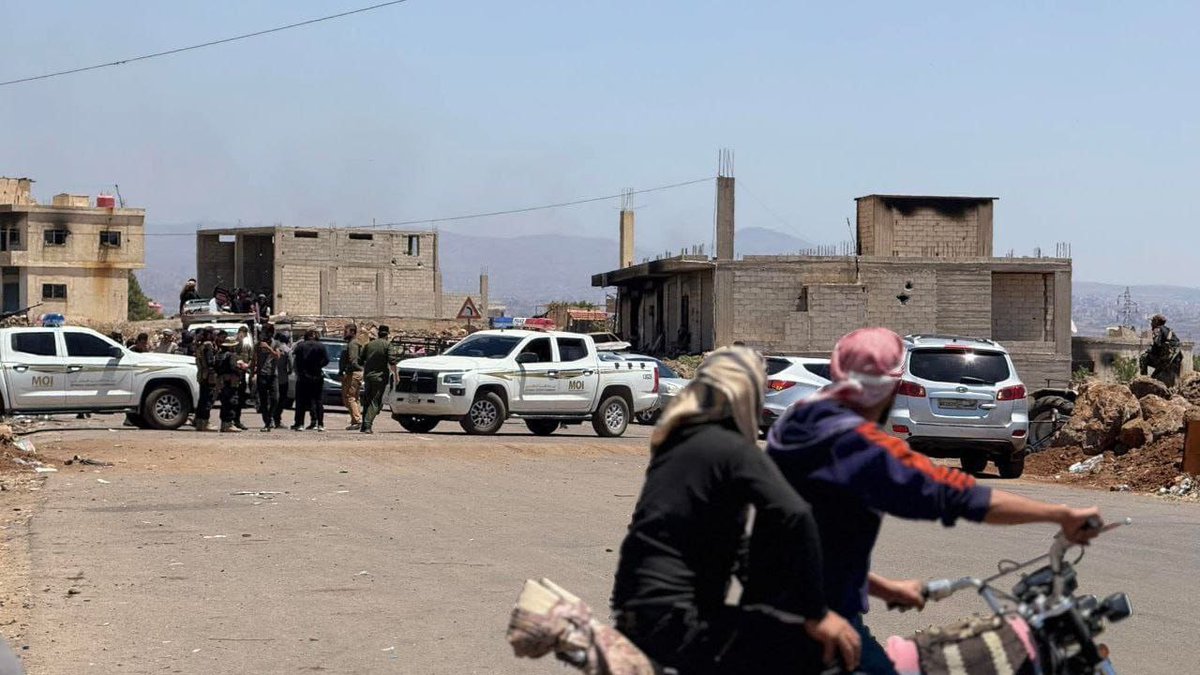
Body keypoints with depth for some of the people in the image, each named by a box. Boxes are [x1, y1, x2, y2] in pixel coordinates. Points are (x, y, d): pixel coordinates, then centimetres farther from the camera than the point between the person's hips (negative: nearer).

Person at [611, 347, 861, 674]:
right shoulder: (734, 450, -10)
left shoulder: (680, 443, 15)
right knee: (819, 649, -14)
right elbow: (796, 516, -25)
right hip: (673, 623, -9)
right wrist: (817, 615, -20)